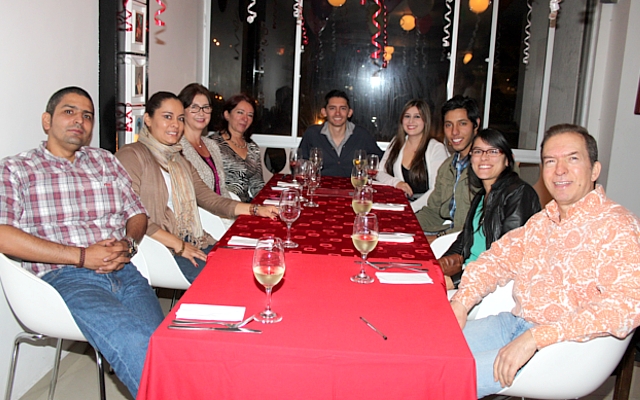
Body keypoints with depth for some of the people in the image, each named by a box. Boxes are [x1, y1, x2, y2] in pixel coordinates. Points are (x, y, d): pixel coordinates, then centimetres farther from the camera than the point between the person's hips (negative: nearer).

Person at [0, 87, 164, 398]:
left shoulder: (106, 162, 23)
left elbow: (137, 214, 24)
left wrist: (128, 244, -1)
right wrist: (82, 256, -10)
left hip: (124, 273, 4)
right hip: (64, 277, -3)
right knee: (136, 343, -31)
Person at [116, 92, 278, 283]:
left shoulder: (180, 162, 23)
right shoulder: (131, 155, -4)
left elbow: (209, 199, 16)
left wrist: (256, 209, 4)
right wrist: (178, 245, -15)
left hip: (191, 243, 7)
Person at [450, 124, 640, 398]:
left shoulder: (618, 228, -14)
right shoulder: (544, 219, 11)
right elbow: (500, 257, 16)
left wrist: (536, 337, -31)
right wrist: (461, 301, -2)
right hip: (513, 322, 7)